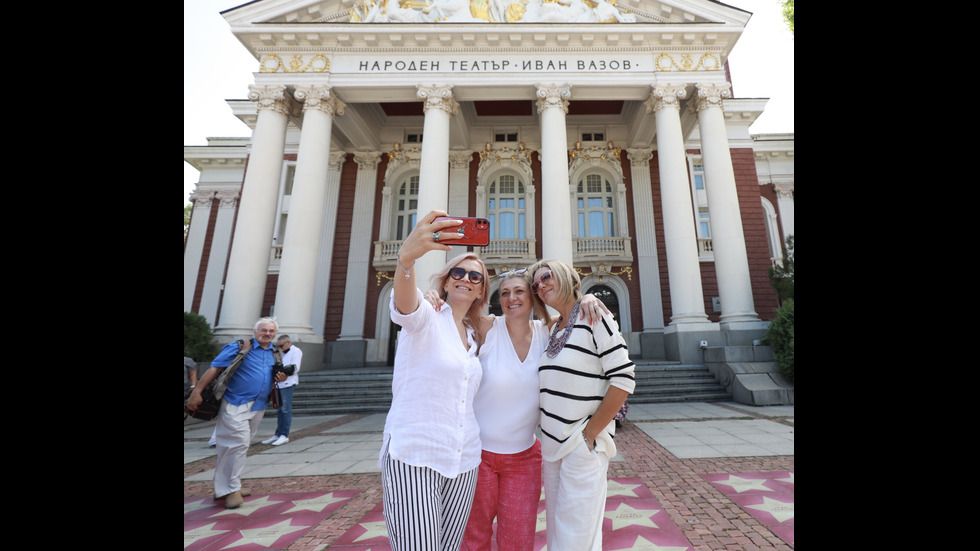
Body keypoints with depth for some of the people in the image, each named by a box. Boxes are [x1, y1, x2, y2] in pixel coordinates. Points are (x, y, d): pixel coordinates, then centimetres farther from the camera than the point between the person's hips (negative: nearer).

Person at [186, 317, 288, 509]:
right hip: (236, 404, -7)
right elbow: (214, 368, -12)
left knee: (240, 445, 16)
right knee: (238, 443, -11)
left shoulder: (274, 353, 10)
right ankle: (231, 489, 2)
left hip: (258, 407, 7)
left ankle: (225, 486, 30)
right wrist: (197, 392, -18)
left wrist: (280, 378, -4)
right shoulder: (239, 347, -9)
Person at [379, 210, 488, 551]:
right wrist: (407, 258, -52)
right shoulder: (426, 318, -8)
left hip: (463, 462, 6)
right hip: (413, 458, -6)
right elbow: (404, 304, -30)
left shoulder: (473, 337, 12)